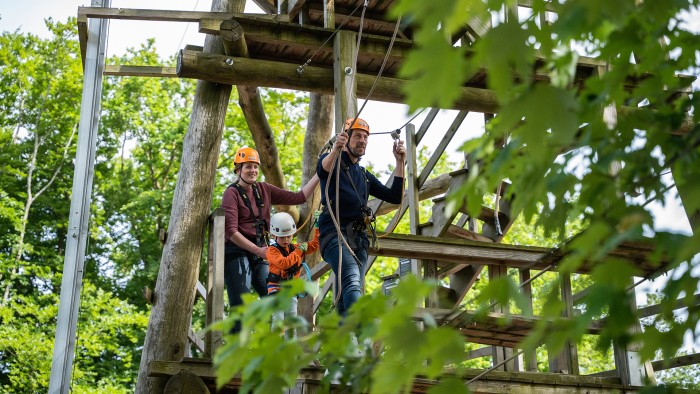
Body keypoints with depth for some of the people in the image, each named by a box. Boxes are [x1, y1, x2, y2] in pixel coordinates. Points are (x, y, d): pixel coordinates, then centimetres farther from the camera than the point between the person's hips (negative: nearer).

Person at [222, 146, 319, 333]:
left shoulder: (264, 190, 12)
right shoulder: (232, 193, -5)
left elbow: (298, 197, 9)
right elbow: (231, 232, -13)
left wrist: (319, 174, 3)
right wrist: (258, 250, -16)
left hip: (259, 254, 6)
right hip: (237, 253, -6)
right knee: (241, 306, -13)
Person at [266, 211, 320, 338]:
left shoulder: (296, 248, 10)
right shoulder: (272, 250, -11)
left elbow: (314, 245, 13)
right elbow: (284, 263, -26)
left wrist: (317, 229, 2)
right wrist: (298, 251, -18)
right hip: (276, 289, -6)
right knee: (278, 320, -15)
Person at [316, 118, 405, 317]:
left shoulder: (365, 176, 27)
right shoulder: (333, 161, 9)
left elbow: (394, 197, 18)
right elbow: (322, 170, -18)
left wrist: (399, 162, 7)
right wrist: (335, 150, -41)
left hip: (359, 239, 8)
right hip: (335, 233, -8)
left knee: (346, 300, 3)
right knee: (352, 280, -31)